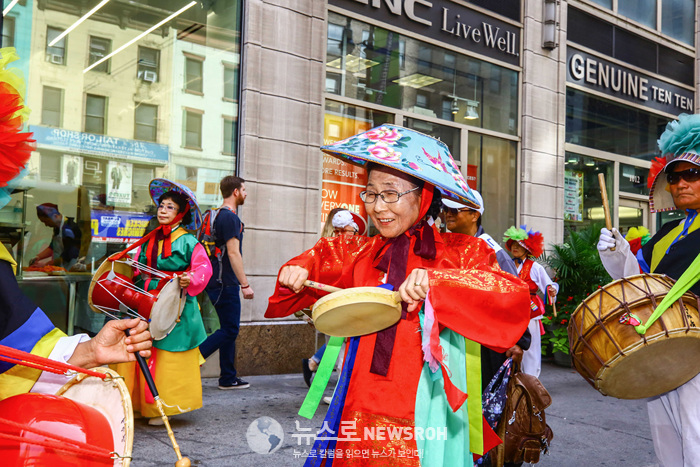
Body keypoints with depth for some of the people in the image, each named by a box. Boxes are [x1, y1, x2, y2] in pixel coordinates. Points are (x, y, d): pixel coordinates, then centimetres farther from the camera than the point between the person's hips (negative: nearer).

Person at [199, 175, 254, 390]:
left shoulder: (218, 215, 16)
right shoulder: (230, 218, -14)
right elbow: (233, 253, -19)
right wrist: (245, 284, -18)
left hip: (219, 282, 10)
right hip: (225, 283, -10)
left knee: (229, 329, 13)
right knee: (229, 330, -5)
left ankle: (228, 378, 18)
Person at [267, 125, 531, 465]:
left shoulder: (461, 253, -3)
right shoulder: (359, 253, 8)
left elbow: (514, 299, -17)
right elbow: (321, 257, 25)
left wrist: (437, 281, -27)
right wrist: (298, 271, 2)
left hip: (423, 417, -3)